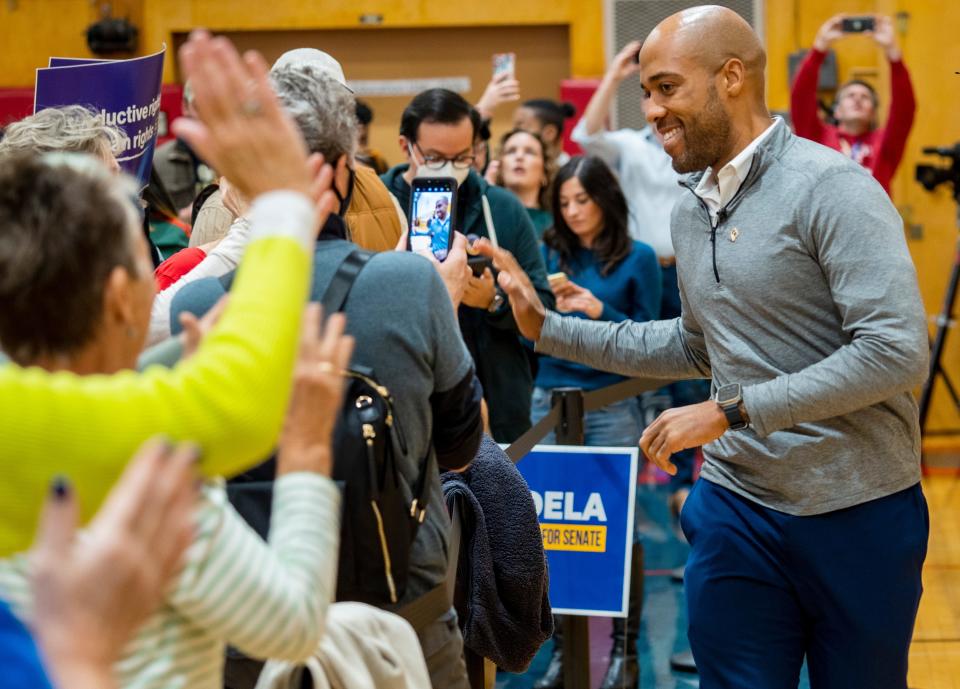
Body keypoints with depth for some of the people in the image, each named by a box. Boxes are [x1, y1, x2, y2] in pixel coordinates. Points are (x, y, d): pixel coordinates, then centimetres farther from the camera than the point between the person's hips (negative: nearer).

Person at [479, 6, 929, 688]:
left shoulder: (829, 187, -15)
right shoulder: (691, 210, 11)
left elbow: (898, 350, -22)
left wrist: (730, 411, -21)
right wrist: (546, 326, 15)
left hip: (855, 514, -6)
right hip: (736, 506, 6)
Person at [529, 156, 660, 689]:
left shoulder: (637, 259, 1)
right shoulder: (549, 254, 8)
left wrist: (601, 312, -14)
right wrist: (551, 310, -13)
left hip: (612, 407, -3)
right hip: (550, 400, 3)